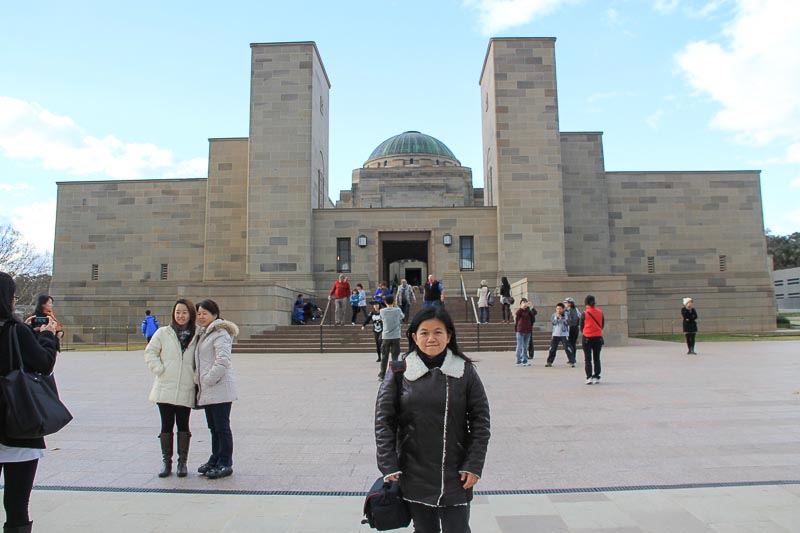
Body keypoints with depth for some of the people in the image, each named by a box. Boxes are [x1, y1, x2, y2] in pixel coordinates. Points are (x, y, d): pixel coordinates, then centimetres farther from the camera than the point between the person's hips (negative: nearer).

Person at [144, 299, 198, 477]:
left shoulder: (196, 336, 4)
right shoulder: (163, 333, 4)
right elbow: (150, 352, 5)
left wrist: (197, 378, -1)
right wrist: (159, 369, -5)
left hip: (186, 389, 0)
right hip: (165, 388, 0)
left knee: (183, 425, 7)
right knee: (166, 425, 6)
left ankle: (182, 462, 17)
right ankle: (166, 461, 19)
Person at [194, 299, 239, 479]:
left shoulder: (220, 334, -13)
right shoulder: (203, 333, 18)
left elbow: (223, 360, -23)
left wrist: (209, 379, -19)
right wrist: (199, 380, 16)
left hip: (220, 388, -10)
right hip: (207, 390, 10)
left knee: (222, 427, -2)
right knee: (213, 427, 17)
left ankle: (225, 464, 6)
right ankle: (215, 460, 28)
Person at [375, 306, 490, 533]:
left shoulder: (465, 371, -3)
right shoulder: (399, 372, -4)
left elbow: (480, 420, 0)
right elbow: (383, 420, -3)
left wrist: (474, 465, -5)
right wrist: (389, 467, -6)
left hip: (455, 475, 0)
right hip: (414, 475, 1)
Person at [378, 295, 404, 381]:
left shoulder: (382, 311, -5)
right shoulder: (397, 310, -6)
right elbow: (402, 317, 13)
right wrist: (395, 306, 17)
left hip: (385, 337, 1)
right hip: (396, 337, -1)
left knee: (384, 357, 11)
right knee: (395, 357, 2)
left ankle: (382, 375, 17)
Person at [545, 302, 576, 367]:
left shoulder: (566, 314, -1)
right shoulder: (554, 315, 7)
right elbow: (553, 322, -5)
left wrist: (562, 317, -18)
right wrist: (557, 317, -15)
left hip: (564, 334, -3)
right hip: (555, 334, 3)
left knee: (567, 348, -7)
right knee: (552, 348, 6)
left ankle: (572, 362, 0)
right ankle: (549, 362, 15)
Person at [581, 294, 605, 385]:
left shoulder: (585, 313, -10)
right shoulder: (600, 312, -1)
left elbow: (581, 326, -2)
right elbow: (603, 325, 8)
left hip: (587, 337, -3)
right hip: (598, 337, 3)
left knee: (587, 359, 4)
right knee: (596, 358, 13)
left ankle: (589, 377, -5)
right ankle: (596, 377, 14)